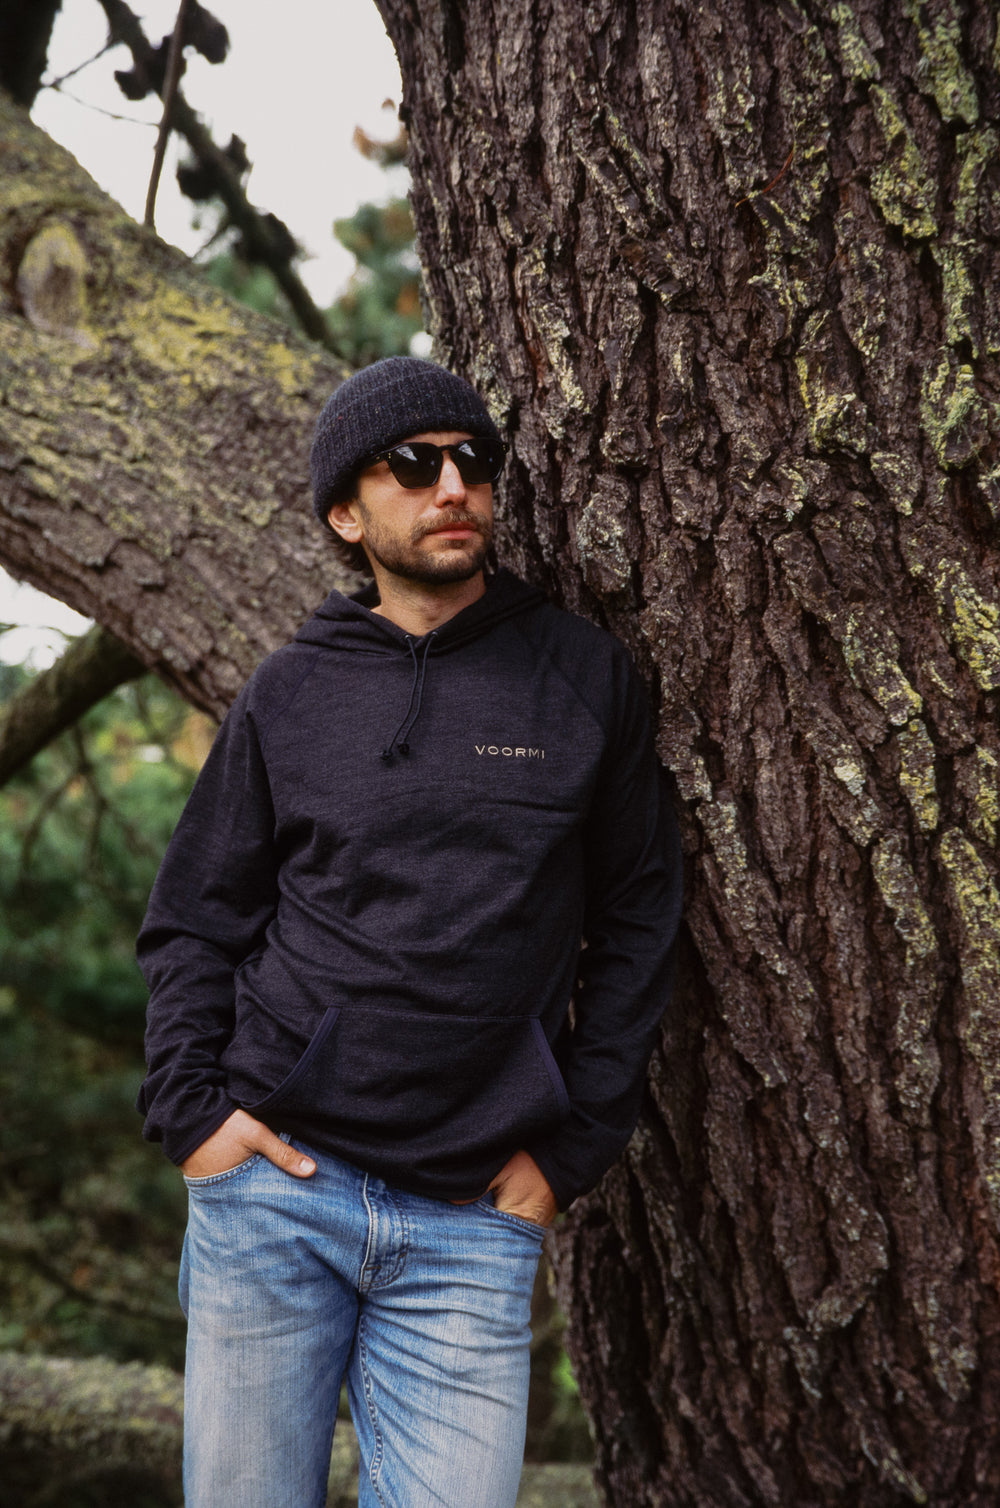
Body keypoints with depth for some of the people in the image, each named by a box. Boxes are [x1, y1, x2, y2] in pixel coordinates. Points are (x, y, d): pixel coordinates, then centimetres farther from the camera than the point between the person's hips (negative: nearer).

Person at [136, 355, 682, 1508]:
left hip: (472, 1221, -1)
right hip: (273, 1184, 1)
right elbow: (192, 922, 12)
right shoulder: (289, 695, 7)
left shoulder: (584, 677, 5)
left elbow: (635, 921, 7)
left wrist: (576, 1143, 2)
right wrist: (189, 1107, -1)